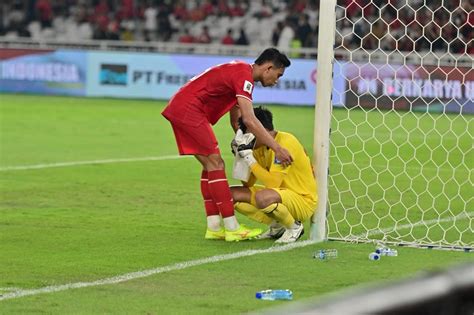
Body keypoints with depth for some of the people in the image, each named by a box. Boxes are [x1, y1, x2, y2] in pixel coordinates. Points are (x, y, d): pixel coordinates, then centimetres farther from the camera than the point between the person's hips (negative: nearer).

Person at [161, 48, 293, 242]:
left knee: (210, 166, 11)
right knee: (215, 164, -10)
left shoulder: (239, 72, 18)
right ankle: (232, 229, -10)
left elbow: (236, 120, 22)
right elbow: (249, 120, -24)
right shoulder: (244, 75, -15)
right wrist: (276, 148, -23)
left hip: (179, 109, 11)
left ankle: (214, 228, 9)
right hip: (189, 109, -11)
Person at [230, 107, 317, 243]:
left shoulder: (285, 143, -21)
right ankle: (277, 227, 6)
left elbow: (273, 183, -29)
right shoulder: (262, 146, 5)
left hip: (303, 200, -9)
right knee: (233, 194, -1)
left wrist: (250, 159, -25)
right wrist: (241, 155, -8)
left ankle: (295, 227, -10)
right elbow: (248, 183, 5)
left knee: (262, 197, -39)